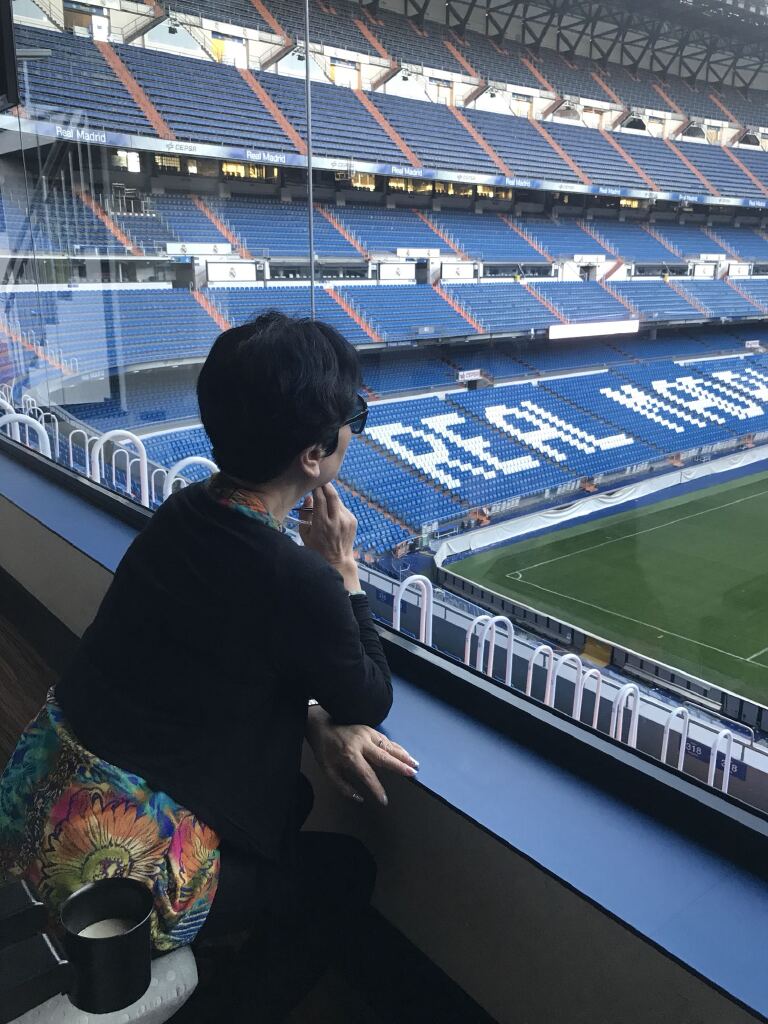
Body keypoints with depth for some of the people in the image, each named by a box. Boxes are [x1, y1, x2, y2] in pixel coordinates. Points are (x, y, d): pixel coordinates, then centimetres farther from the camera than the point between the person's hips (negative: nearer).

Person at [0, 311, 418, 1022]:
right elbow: (371, 705, -8)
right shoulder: (298, 582, -28)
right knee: (346, 872, 14)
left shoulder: (183, 512, -5)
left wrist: (318, 723, -1)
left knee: (288, 798, 27)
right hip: (119, 860, -7)